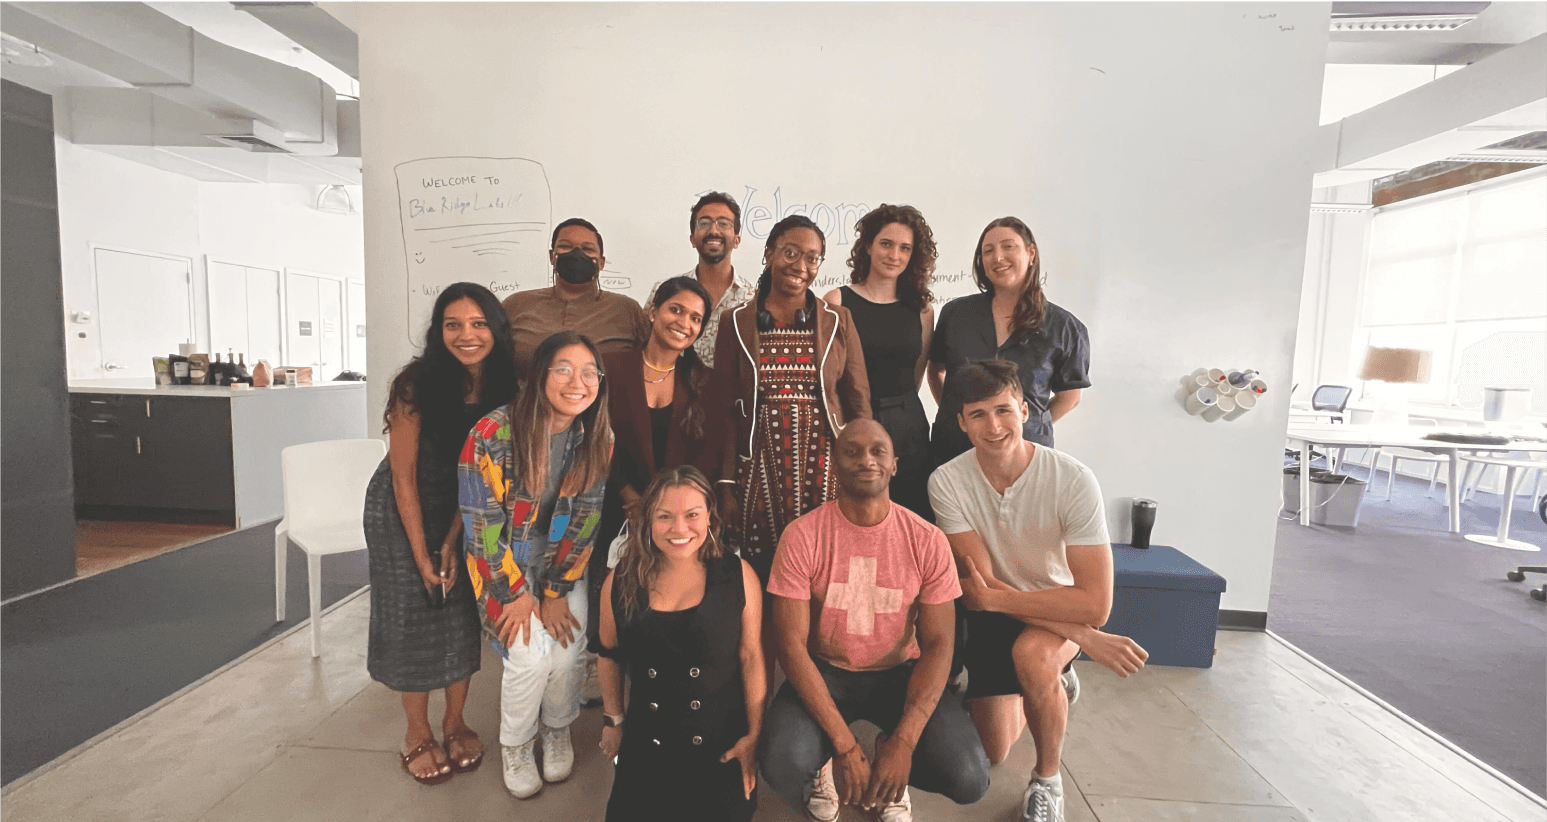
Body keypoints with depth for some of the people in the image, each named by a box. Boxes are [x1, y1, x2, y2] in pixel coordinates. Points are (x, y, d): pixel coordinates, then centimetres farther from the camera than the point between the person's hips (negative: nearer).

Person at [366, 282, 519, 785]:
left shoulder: (502, 388, -13)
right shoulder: (417, 384, -23)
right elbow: (404, 476, -18)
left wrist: (452, 544, -13)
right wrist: (422, 555, -15)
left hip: (463, 511, 3)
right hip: (401, 510, -3)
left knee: (463, 612, 7)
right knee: (413, 616, 5)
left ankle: (455, 722, 26)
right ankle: (417, 732, 24)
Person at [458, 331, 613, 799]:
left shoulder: (598, 439, -11)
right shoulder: (493, 434, -22)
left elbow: (584, 522, -6)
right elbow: (483, 526, -16)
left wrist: (555, 591, -9)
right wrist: (518, 592, -13)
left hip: (560, 562, 3)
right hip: (503, 564, -2)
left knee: (567, 652, -11)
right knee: (531, 654, -16)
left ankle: (558, 729, 23)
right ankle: (516, 744, 17)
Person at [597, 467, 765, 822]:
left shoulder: (738, 575, -12)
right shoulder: (621, 582, -6)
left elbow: (751, 658, -7)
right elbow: (610, 656, 9)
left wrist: (753, 735, -5)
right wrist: (613, 719, 13)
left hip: (721, 745, -2)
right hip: (646, 743, 2)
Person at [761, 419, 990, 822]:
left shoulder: (927, 540, -11)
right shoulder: (801, 536, -16)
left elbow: (938, 643, -9)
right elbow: (791, 645, -15)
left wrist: (904, 742, -20)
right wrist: (845, 745, -20)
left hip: (900, 672, 2)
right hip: (824, 672, -1)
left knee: (969, 780, -19)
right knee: (783, 768, -27)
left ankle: (891, 754, 15)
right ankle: (821, 766, 12)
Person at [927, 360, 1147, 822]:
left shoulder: (1073, 480, -27)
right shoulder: (947, 482, -22)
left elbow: (1095, 604, -28)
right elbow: (981, 584, -22)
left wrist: (992, 597, -27)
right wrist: (1084, 637, -27)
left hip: (1062, 606, -2)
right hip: (992, 613, 3)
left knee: (1032, 654, -37)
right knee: (993, 753, 9)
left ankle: (1047, 778, -6)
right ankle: (1054, 681, 40)